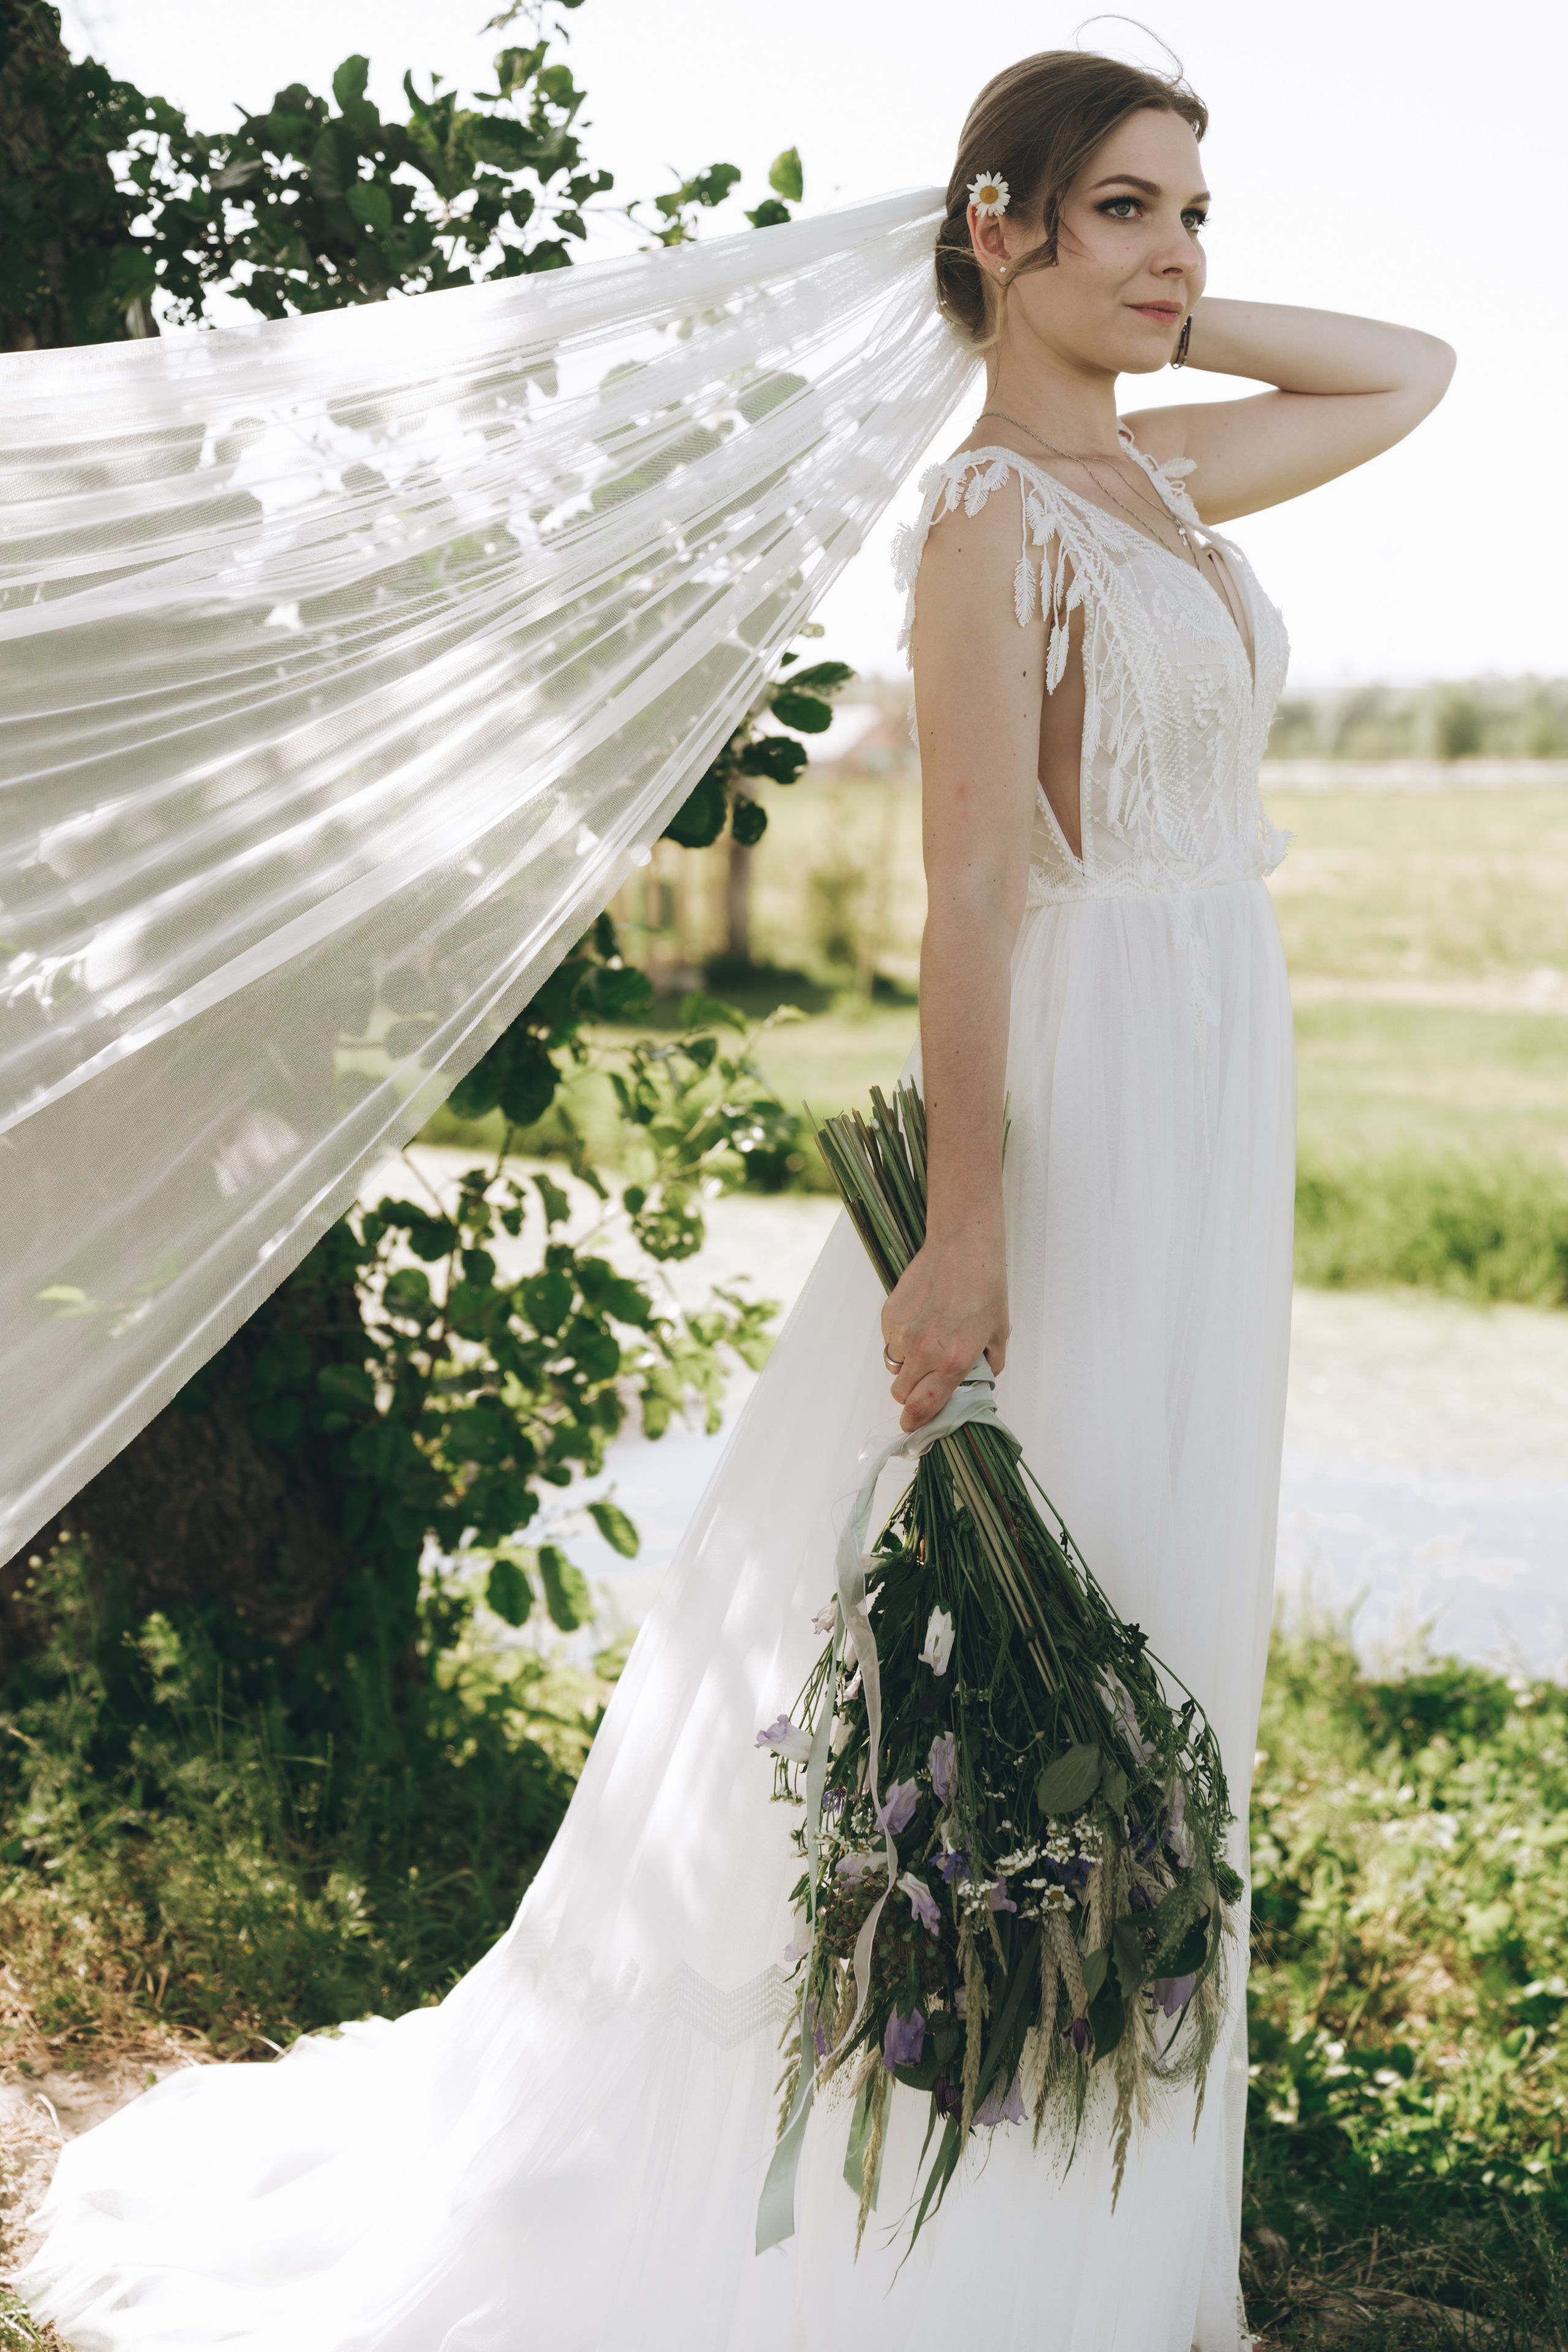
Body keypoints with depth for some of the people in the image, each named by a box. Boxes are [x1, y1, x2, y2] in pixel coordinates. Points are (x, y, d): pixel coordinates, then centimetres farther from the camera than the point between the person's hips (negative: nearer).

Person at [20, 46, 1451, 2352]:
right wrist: (966, 1235, -21)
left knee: (1145, 1644, 16)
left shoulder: (1160, 478, 10)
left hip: (1208, 1114, 9)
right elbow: (973, 896, -19)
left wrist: (1178, 322, 10)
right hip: (1079, 1116, -9)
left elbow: (1417, 370, 24)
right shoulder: (993, 516, -14)